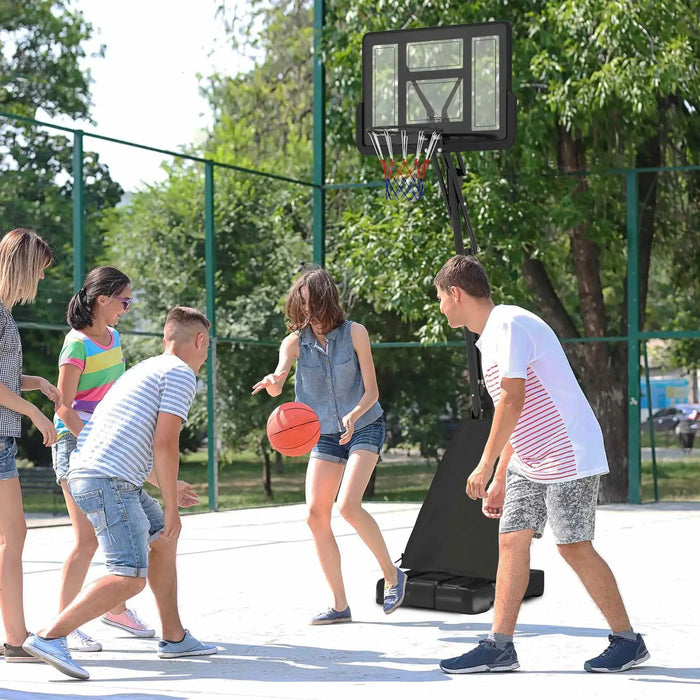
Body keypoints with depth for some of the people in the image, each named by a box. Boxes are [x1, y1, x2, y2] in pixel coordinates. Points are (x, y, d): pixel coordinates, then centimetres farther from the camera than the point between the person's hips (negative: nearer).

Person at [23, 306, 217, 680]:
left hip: (87, 473, 10)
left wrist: (169, 487, 47)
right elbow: (164, 445, -12)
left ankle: (174, 637, 28)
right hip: (109, 480, -10)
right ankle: (49, 637, -24)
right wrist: (171, 507, -4)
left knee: (163, 539, 24)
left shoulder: (144, 369, 27)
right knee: (130, 577, -16)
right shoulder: (181, 373, -2)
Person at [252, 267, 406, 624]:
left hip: (364, 427, -4)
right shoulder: (295, 342, -5)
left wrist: (354, 416, -30)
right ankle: (340, 604, 3)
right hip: (324, 434, 4)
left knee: (348, 504, -23)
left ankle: (392, 574, -3)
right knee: (316, 514, -6)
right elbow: (277, 384, -21)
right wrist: (272, 382, -46)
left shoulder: (354, 333, -11)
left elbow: (371, 390, -10)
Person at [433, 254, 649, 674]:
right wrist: (500, 480, 18)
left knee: (574, 545, -7)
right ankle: (499, 647, 4)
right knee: (512, 541, 3)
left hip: (568, 457, -10)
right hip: (529, 462, 10)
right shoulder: (491, 336, 15)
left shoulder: (510, 325, -16)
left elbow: (513, 400, -24)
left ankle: (628, 641, 5)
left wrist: (485, 465, -21)